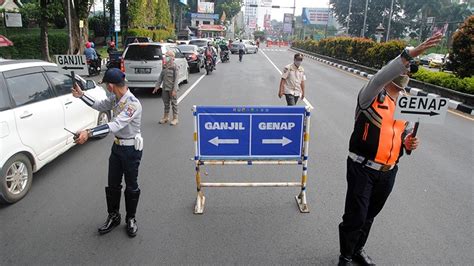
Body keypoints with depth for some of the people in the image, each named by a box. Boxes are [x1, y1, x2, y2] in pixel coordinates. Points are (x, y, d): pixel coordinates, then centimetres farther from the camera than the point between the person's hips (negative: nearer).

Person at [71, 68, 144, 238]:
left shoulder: (132, 103, -27)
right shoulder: (115, 98, 0)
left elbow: (116, 125, -36)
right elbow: (100, 105, 20)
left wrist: (89, 133, -42)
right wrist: (81, 95, 13)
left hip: (131, 148, -8)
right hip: (117, 146, 8)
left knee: (131, 186, 9)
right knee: (113, 184, 16)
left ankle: (131, 219, 28)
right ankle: (113, 217, 34)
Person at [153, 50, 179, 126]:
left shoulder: (174, 67, -9)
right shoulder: (164, 66, 9)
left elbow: (176, 79, -14)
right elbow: (161, 77, 13)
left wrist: (174, 90, -19)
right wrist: (157, 86, 9)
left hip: (172, 89, -6)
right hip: (165, 88, 6)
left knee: (174, 103, 2)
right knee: (166, 103, 14)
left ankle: (175, 118, 11)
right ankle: (166, 117, 25)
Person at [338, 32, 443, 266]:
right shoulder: (372, 97, -10)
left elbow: (404, 134, 19)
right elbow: (379, 78, -33)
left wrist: (409, 143, -4)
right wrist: (411, 53, -41)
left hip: (388, 172, 6)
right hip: (362, 168, -6)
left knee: (369, 216, 21)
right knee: (355, 217, 0)